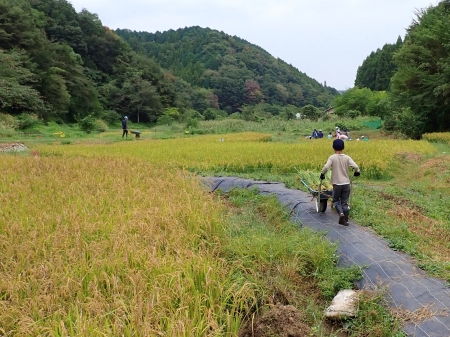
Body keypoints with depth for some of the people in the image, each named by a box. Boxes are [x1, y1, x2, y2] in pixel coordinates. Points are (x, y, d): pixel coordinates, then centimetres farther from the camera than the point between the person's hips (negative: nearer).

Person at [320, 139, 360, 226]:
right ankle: (346, 220, 13)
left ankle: (341, 213, -13)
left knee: (336, 200, 13)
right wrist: (357, 172, 12)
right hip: (346, 183, 3)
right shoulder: (347, 157, -1)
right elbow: (356, 167, -10)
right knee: (345, 202, 12)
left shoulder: (332, 157, -8)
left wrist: (322, 174, -2)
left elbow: (326, 167, -21)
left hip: (337, 183, -3)